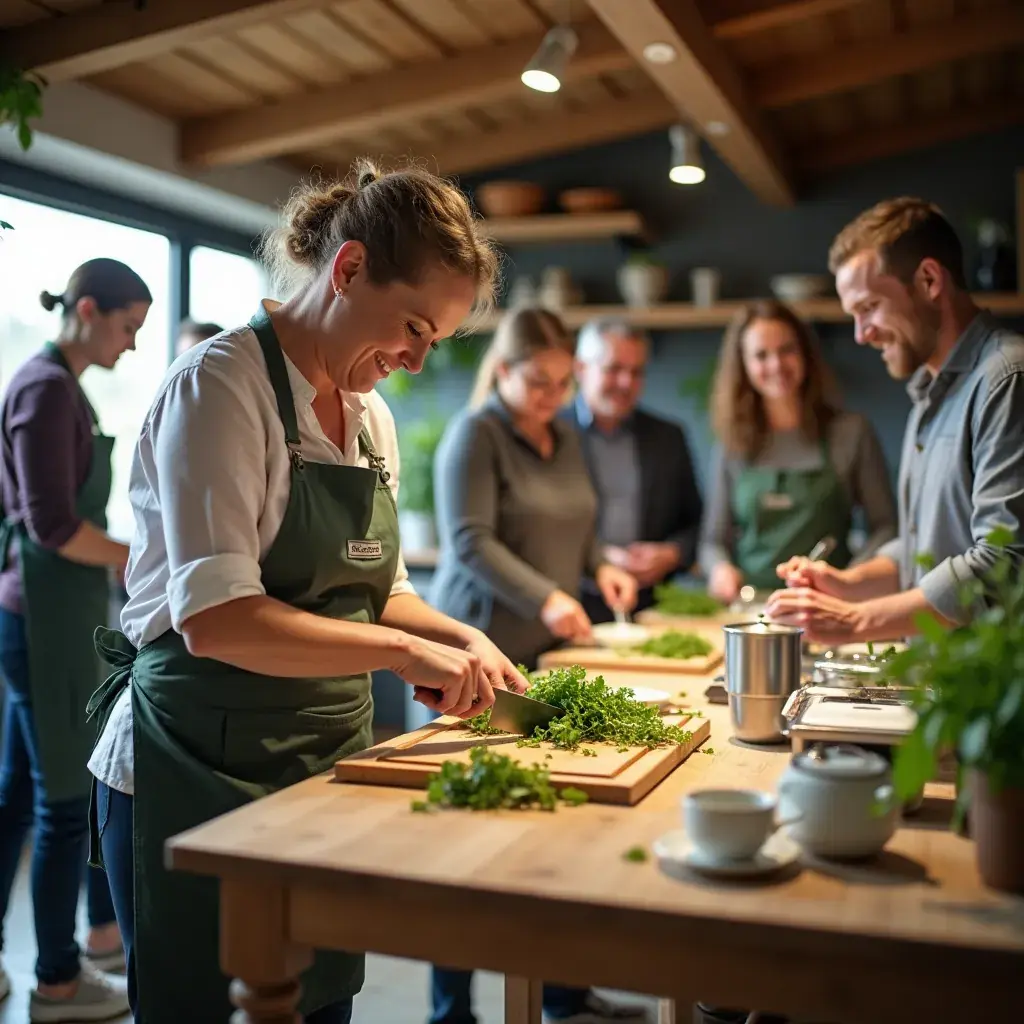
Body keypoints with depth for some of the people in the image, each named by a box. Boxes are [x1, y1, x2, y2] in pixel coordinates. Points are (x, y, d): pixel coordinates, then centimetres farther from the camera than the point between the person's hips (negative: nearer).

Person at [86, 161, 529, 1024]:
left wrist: (461, 639, -1)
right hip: (198, 775, -7)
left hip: (328, 763, 8)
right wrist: (403, 651, -23)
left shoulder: (372, 416, 9)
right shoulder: (219, 384, -16)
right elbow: (215, 619, -25)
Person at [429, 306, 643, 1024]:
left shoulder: (565, 437, 16)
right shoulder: (475, 434, -7)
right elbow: (470, 542, -15)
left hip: (550, 650, 7)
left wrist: (600, 565, 6)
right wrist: (545, 598, -22)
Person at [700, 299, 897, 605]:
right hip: (748, 604, 2)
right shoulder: (732, 448, 11)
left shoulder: (851, 433, 5)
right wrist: (720, 568, -5)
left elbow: (885, 526, 6)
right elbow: (714, 539, 16)